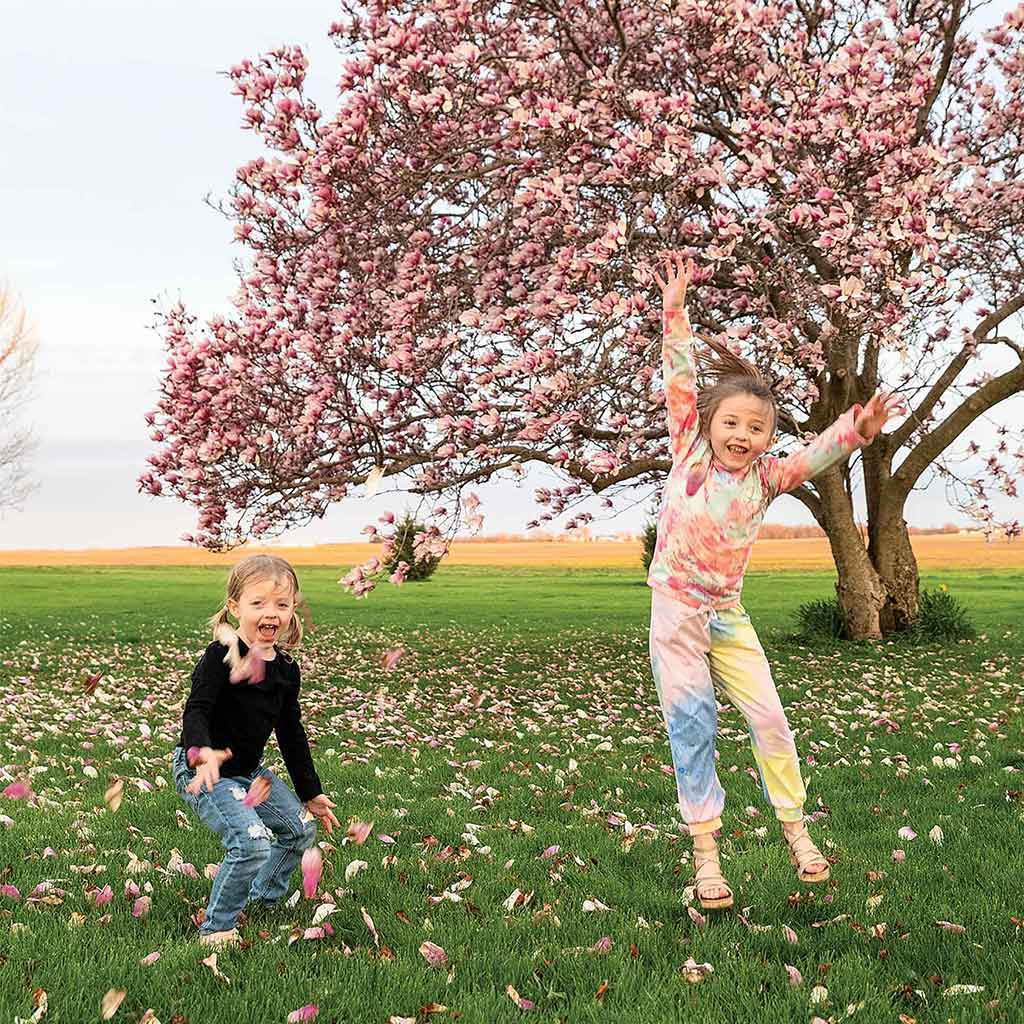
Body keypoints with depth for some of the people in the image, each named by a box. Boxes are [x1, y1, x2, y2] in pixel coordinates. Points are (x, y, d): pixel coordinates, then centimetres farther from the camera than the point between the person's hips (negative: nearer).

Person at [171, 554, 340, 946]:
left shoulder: (286, 668, 3)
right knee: (252, 842, -22)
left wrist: (311, 793, 15)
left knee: (301, 827, 14)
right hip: (202, 769, -8)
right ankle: (216, 929, -6)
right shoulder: (221, 657, -20)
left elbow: (291, 733, 12)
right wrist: (203, 753, -51)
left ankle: (264, 898, 35)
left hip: (250, 770, 8)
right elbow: (196, 711, -29)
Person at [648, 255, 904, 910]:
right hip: (676, 609, -2)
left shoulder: (765, 478, -1)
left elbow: (816, 456, -18)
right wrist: (675, 311, -12)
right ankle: (706, 851, 6)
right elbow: (682, 378, -7)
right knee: (692, 727, 0)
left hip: (728, 614, 2)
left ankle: (795, 831, 20)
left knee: (769, 717, 2)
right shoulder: (690, 452, -4)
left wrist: (856, 432, -37)